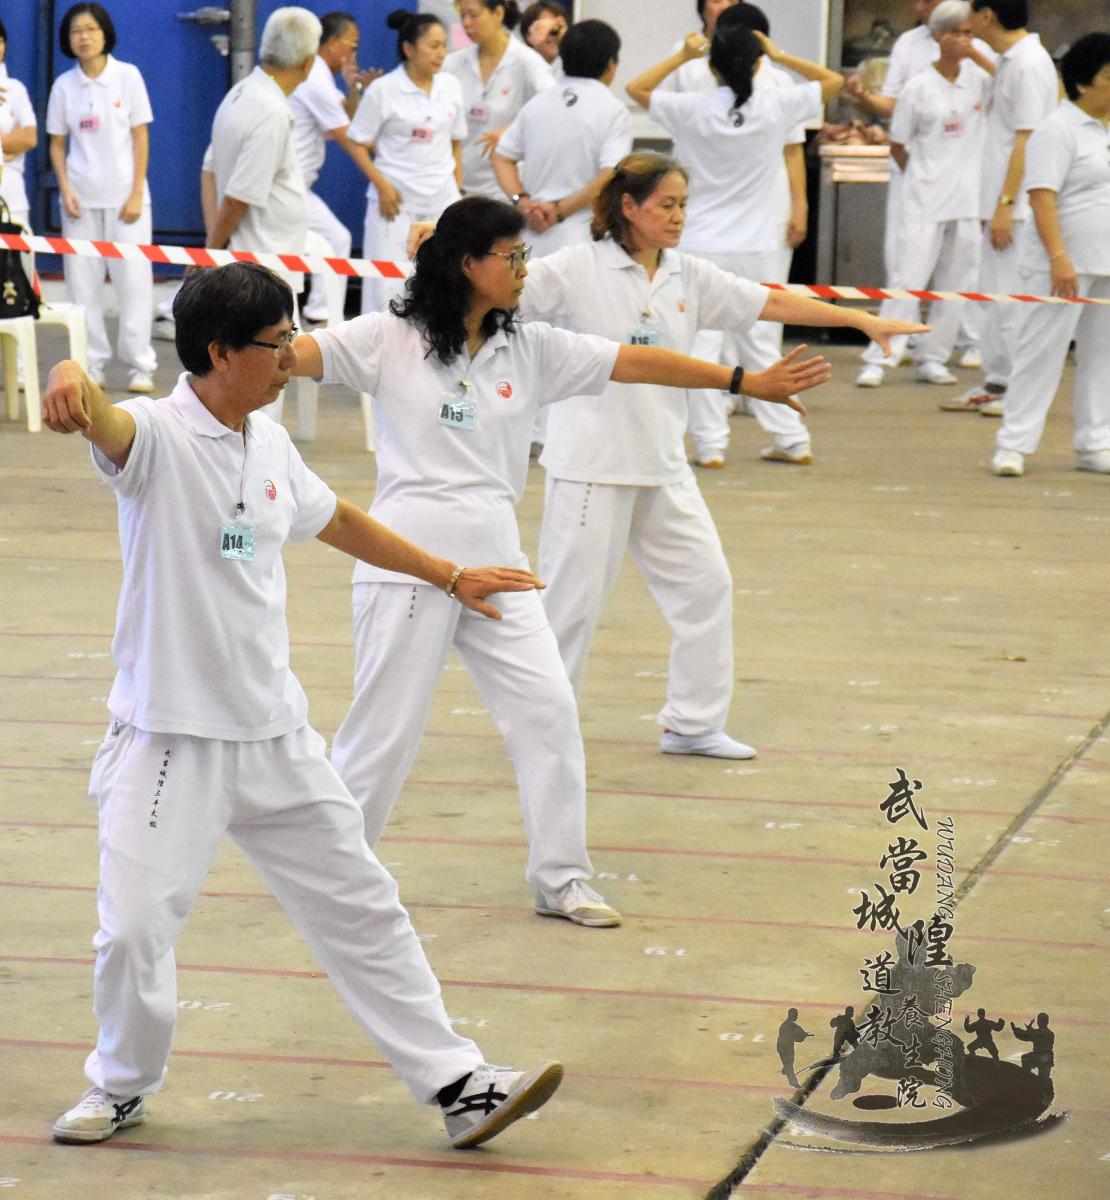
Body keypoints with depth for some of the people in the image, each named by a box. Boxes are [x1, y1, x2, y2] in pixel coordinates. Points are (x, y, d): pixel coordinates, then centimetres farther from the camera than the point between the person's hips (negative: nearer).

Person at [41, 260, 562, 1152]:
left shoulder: (270, 444, 6)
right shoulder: (158, 436, -16)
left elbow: (336, 520, 24)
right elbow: (105, 424, -40)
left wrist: (449, 576, 32)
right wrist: (71, 385, -65)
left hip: (275, 735, 6)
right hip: (172, 740, -6)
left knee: (362, 908, 9)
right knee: (135, 929, -4)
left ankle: (457, 1085, 16)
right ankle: (124, 1084, 23)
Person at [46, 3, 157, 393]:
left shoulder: (128, 76, -2)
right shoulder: (64, 86, 3)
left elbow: (140, 138, -2)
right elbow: (57, 144, 9)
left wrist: (136, 194, -7)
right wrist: (65, 189, -5)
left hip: (124, 196, -2)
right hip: (81, 198, 2)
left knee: (133, 280, -5)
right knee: (82, 282, 1)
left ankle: (139, 366, 0)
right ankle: (91, 364, 8)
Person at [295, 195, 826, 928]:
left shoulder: (529, 350, 8)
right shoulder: (392, 341, -6)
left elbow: (632, 363, 9)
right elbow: (302, 355, -16)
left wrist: (749, 382, 9)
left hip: (495, 562, 5)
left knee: (549, 709, 1)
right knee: (387, 725, -1)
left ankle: (561, 880, 12)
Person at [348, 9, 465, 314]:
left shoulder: (450, 86, 5)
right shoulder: (383, 90, -8)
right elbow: (359, 144, -3)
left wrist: (459, 190, 11)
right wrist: (382, 186, -11)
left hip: (442, 199, 4)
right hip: (396, 199, -4)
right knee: (385, 283, -5)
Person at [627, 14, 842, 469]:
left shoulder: (693, 109, -10)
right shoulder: (776, 106, -6)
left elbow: (636, 89, 4)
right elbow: (832, 81, 10)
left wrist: (682, 56, 4)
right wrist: (780, 56, 8)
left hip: (703, 246, -2)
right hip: (758, 246, 2)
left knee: (701, 345, 2)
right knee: (763, 345, 13)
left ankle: (710, 444, -1)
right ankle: (792, 439, 16)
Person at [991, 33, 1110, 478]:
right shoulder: (1058, 131, -11)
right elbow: (1042, 195, -18)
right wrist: (1058, 258, -26)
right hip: (1064, 266, -7)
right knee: (1042, 353, -5)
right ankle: (1013, 444, -2)